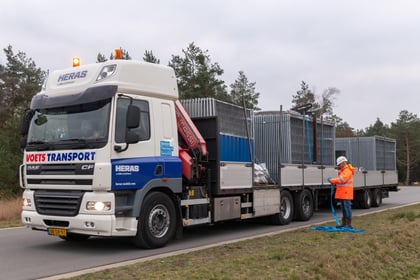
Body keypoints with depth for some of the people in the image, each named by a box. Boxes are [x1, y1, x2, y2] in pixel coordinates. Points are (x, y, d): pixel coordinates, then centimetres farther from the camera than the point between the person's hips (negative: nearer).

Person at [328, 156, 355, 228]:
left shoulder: (348, 171, -12)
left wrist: (332, 180, -15)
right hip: (342, 193, 10)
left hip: (346, 193, -10)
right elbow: (339, 179, 21)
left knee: (347, 208, -8)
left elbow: (342, 179, -21)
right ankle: (344, 223, 19)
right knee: (343, 208, 13)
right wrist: (333, 181, 1)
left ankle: (348, 224, -7)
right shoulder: (342, 170, 21)